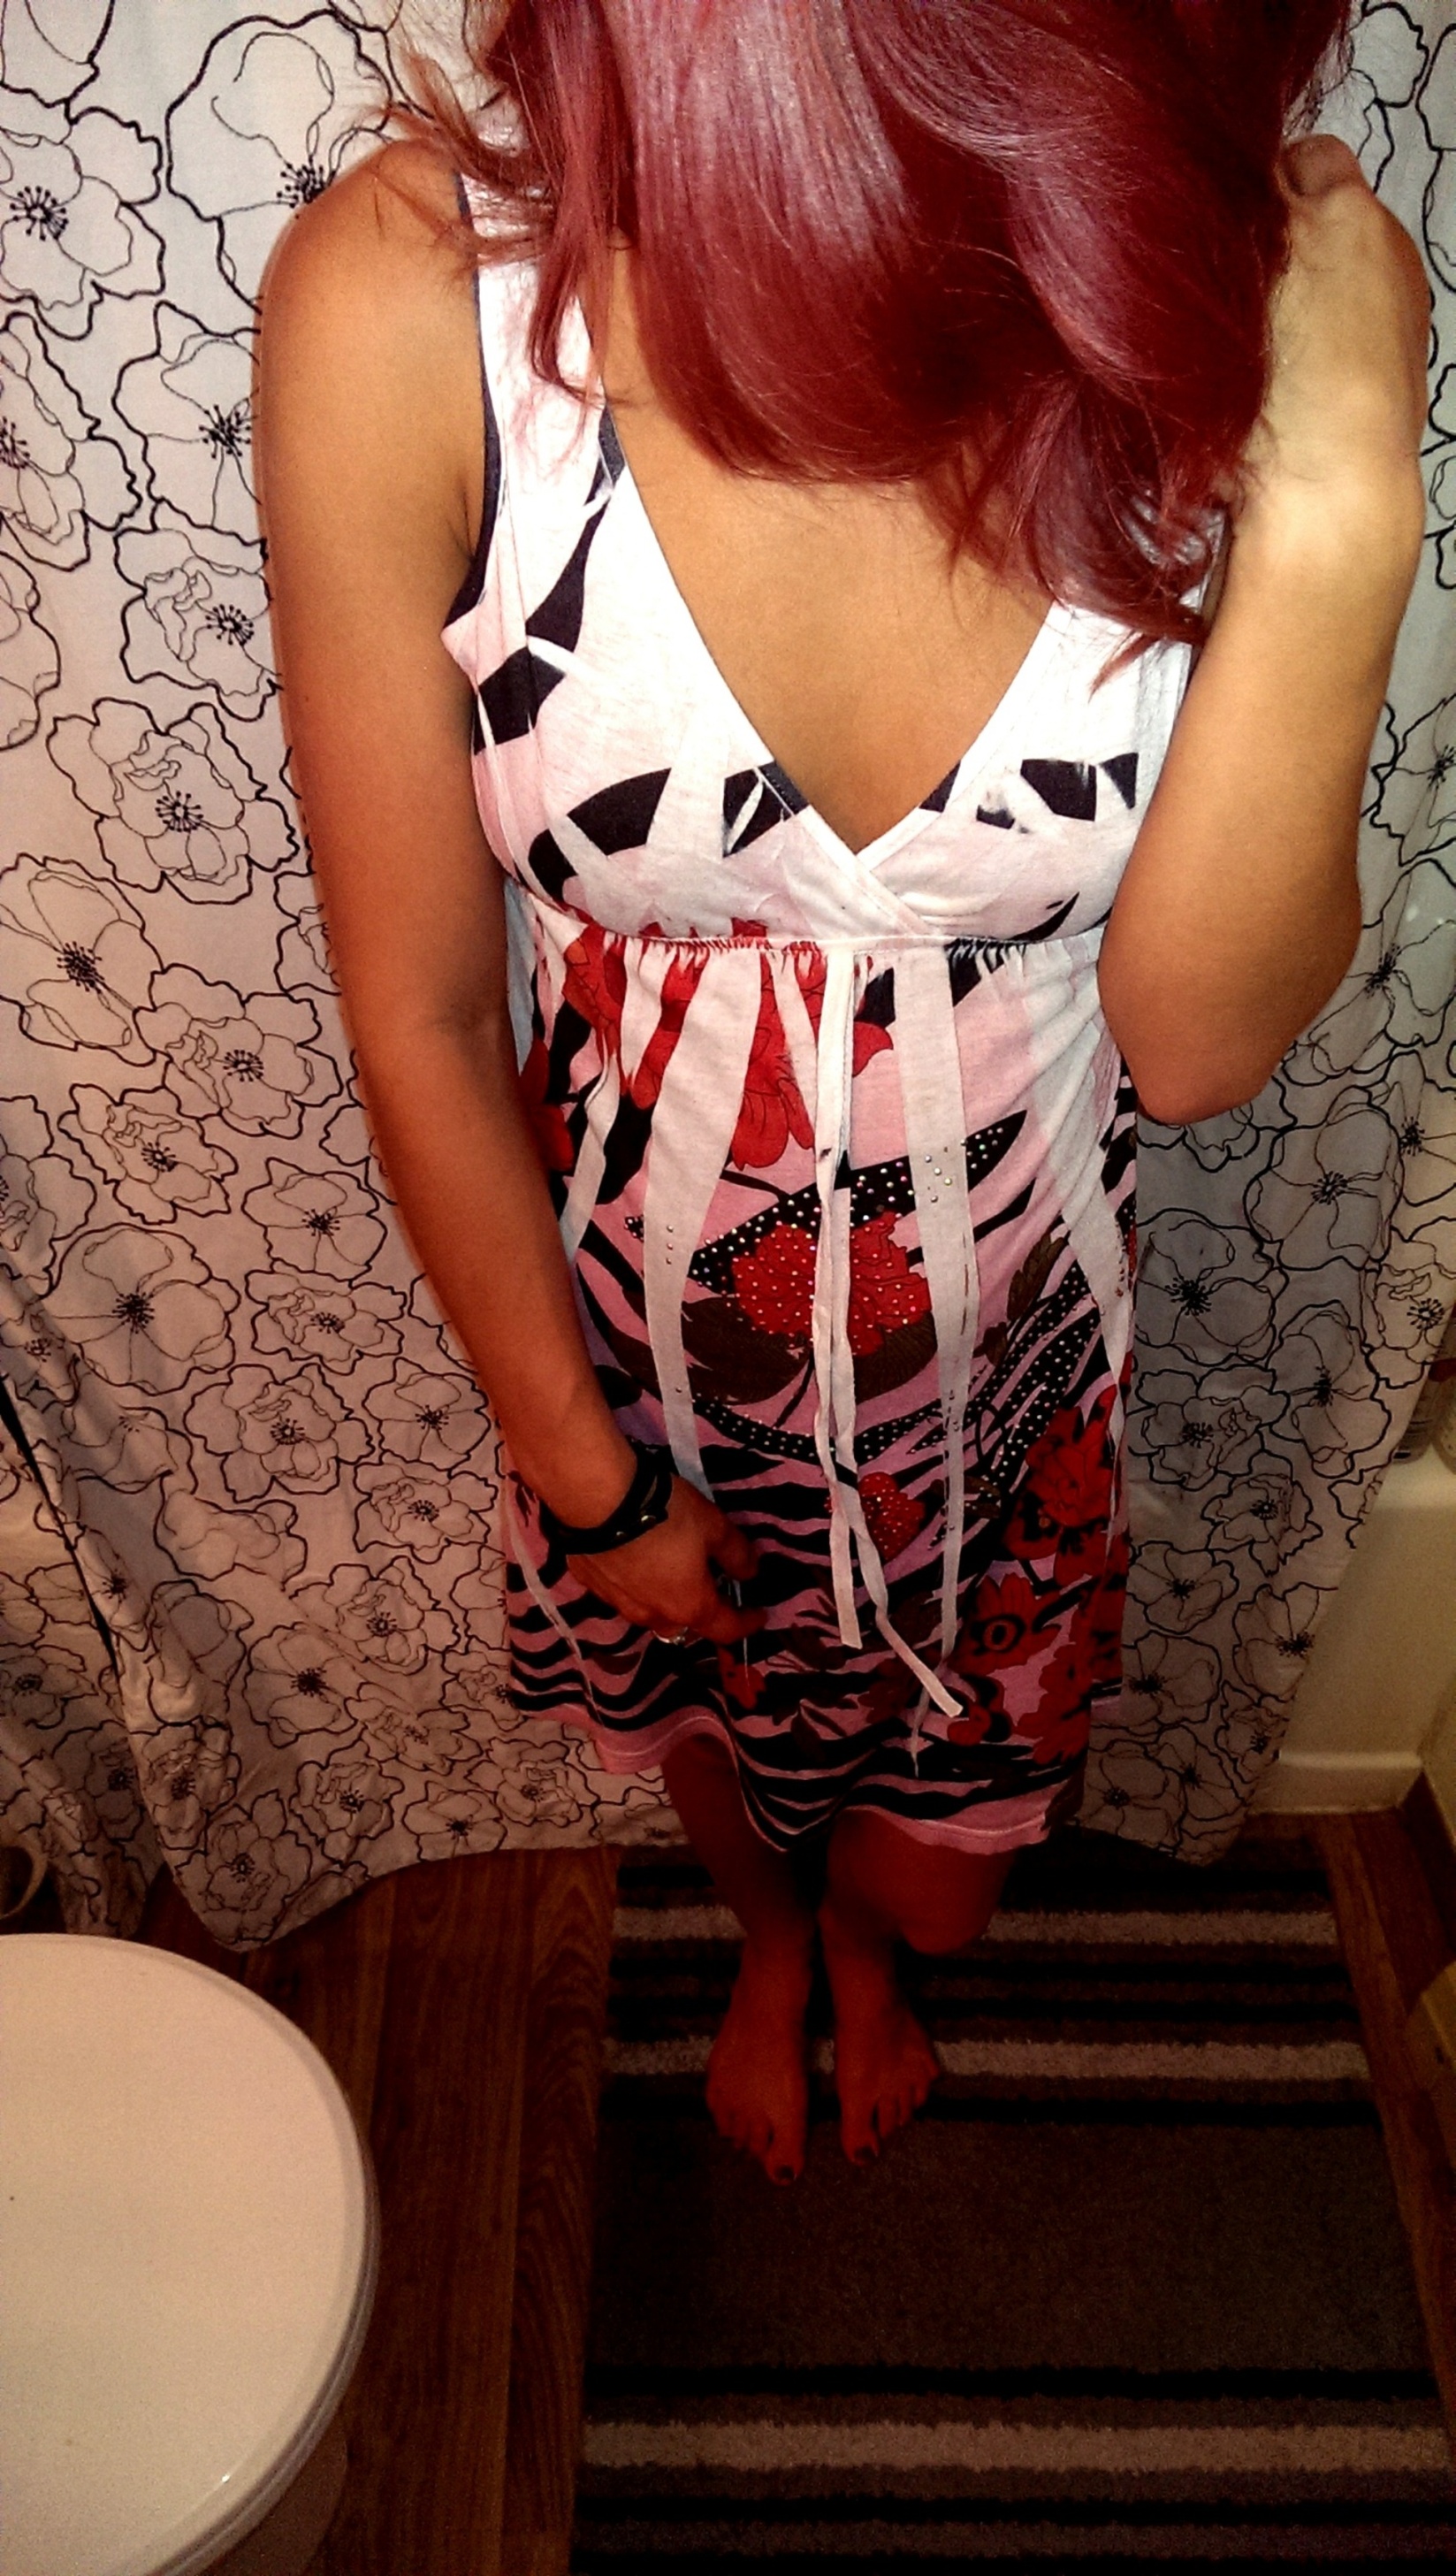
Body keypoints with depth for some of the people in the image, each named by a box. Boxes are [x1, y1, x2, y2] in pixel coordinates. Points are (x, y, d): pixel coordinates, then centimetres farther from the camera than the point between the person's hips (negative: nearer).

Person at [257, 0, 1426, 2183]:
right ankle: (768, 1931, 75)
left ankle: (863, 1922, 72)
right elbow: (419, 1014, -15)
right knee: (712, 1702, 33)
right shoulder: (408, 304, -26)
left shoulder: (1285, 273, -21)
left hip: (1006, 1331, 2)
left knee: (942, 1879, 29)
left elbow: (1198, 1039, -19)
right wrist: (584, 1468, -4)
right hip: (645, 1315, 0)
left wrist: (1335, 518, -34)